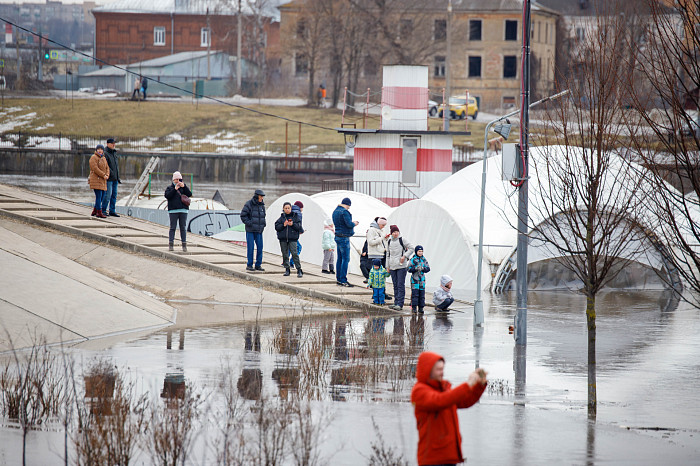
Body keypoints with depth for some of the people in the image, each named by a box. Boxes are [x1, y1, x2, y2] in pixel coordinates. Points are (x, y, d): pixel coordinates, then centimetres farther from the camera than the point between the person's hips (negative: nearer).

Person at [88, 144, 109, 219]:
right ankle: (99, 213, -9)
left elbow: (107, 168, 13)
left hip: (102, 181, 8)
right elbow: (95, 168, -18)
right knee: (98, 196, -11)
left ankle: (94, 211, 18)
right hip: (96, 180, -8)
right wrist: (103, 175, -17)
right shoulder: (93, 158, -9)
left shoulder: (103, 158, 16)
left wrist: (107, 175, -6)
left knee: (102, 196, 8)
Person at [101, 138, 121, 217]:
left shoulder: (114, 153, 17)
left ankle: (112, 211, 13)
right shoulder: (105, 154, -9)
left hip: (115, 178, 8)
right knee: (108, 195, -9)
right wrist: (111, 173, -23)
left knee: (114, 195, 9)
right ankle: (103, 210, -1)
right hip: (109, 178, -8)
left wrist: (118, 177, 19)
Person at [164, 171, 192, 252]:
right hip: (173, 210, -2)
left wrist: (184, 187, -9)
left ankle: (184, 245, 2)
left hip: (183, 210, 2)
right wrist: (175, 189, -14)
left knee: (183, 228, 1)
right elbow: (167, 196, -8)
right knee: (172, 227, -3)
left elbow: (190, 194, 0)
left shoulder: (184, 188, 15)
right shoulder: (169, 188, 9)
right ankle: (170, 245, -2)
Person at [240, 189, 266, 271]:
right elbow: (243, 216, -9)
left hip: (259, 230, 5)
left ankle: (258, 265, 9)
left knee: (260, 247, 1)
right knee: (251, 247, -5)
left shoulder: (262, 205, 10)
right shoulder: (249, 204, -8)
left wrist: (264, 223, 7)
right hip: (250, 230, -5)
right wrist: (249, 223, -16)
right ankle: (249, 265, 2)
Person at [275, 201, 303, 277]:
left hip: (292, 238, -3)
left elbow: (299, 226, 0)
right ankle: (287, 270, 14)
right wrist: (283, 225, -12)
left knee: (294, 253, -11)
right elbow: (276, 227, 3)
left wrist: (292, 224, -17)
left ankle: (299, 270, -11)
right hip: (283, 238, 3)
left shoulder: (295, 216, 4)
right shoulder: (281, 217, 8)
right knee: (285, 254, 6)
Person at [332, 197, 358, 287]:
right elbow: (349, 224, -22)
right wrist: (354, 223, 0)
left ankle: (338, 279, 16)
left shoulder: (335, 211, 13)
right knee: (345, 259, -7)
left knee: (340, 258, 13)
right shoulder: (344, 212, -16)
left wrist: (352, 223, 14)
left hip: (338, 237, 10)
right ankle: (343, 280, -8)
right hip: (344, 238, -10)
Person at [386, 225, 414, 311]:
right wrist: (387, 266, 17)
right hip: (392, 266, 6)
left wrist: (404, 256, -12)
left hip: (401, 266, -6)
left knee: (400, 285, -9)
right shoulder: (389, 242, 14)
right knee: (395, 285, 9)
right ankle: (396, 303, 13)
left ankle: (400, 304, -12)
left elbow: (411, 248, -1)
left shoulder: (402, 240, -3)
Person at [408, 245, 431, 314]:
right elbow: (409, 269, -6)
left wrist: (423, 268, -14)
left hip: (422, 279, 3)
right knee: (415, 293, -7)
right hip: (415, 279, -3)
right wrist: (416, 268, -21)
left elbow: (428, 269, 5)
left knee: (422, 294, 4)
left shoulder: (424, 260, 7)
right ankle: (414, 307, -3)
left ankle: (421, 307, 9)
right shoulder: (413, 260, -3)